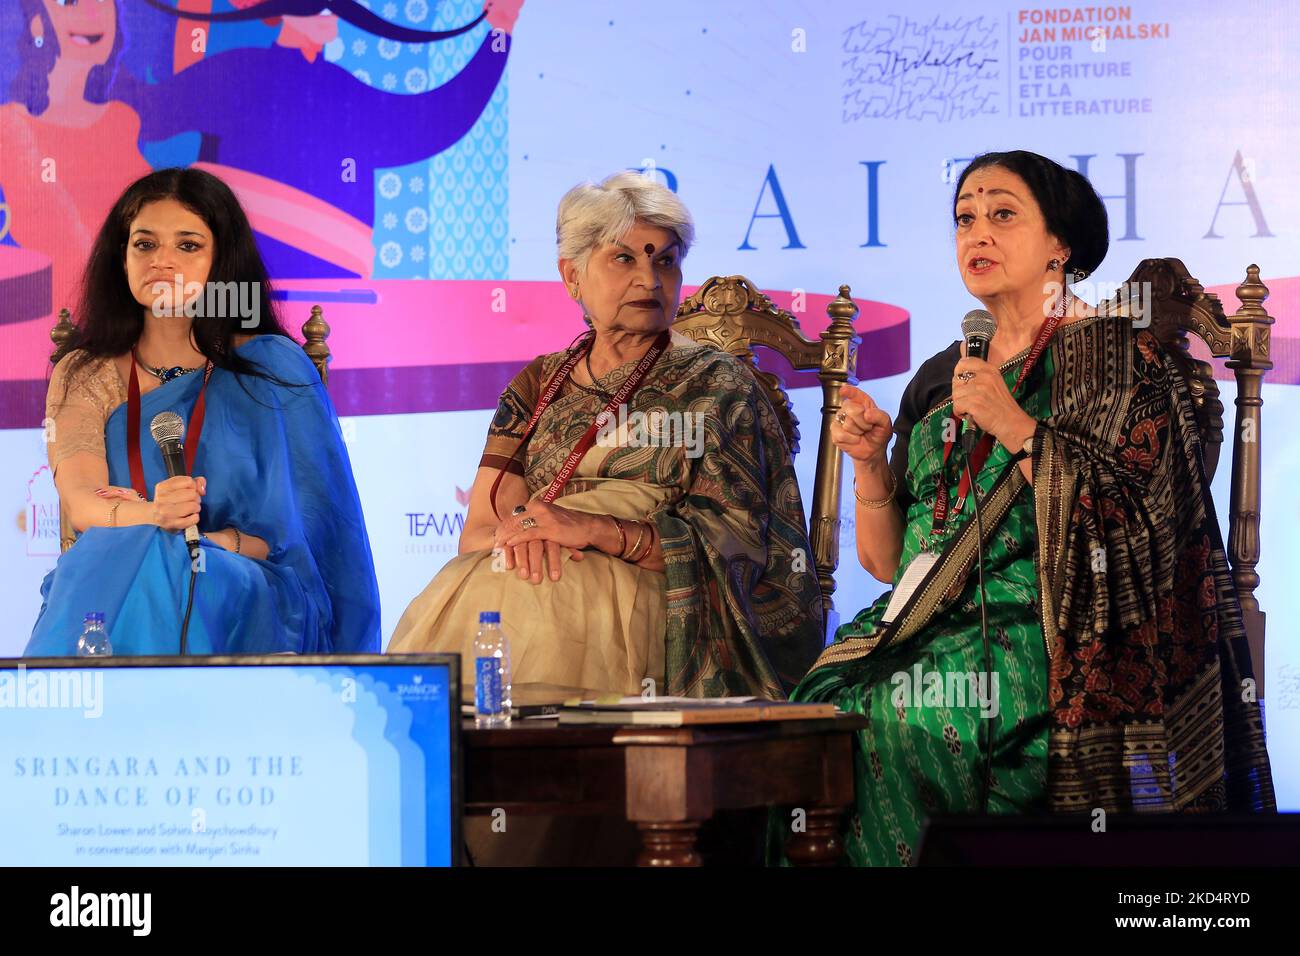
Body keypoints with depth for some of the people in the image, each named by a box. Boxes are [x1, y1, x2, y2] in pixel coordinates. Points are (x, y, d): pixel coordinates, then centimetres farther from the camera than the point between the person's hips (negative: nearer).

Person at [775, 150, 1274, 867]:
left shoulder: (1120, 354, 4)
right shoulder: (939, 381, 20)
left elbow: (1135, 525, -9)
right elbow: (887, 561, 18)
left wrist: (1017, 428, -13)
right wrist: (869, 461, 1)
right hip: (919, 650, 5)